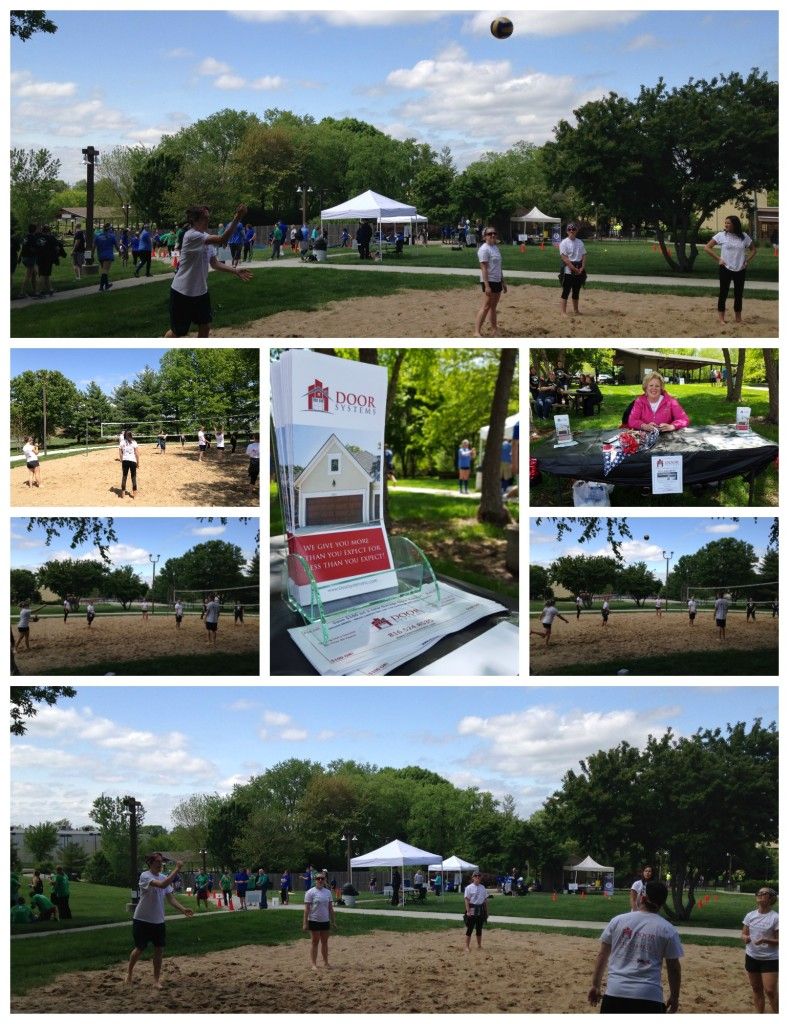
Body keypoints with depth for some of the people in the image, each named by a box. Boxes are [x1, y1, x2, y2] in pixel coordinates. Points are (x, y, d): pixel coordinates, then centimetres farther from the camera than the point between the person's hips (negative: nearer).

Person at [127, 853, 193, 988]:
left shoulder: (164, 877, 3)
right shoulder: (145, 876, -19)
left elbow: (170, 898, 2)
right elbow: (162, 885, -36)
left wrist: (182, 909, -13)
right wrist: (177, 869, -36)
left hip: (158, 921, 6)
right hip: (142, 920, -6)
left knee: (159, 949, 3)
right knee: (140, 948, 3)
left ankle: (156, 980, 12)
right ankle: (129, 974, 25)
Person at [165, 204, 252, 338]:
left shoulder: (205, 237, 4)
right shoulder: (192, 236, -24)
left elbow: (214, 263, 7)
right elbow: (222, 239, -34)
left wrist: (235, 271, -7)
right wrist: (237, 217, -39)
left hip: (200, 291, 8)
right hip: (183, 292, -8)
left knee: (205, 326, 8)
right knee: (178, 331, 3)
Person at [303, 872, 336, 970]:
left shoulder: (327, 892, 7)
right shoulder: (310, 892, -9)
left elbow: (330, 908, 12)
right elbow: (306, 908, -11)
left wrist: (333, 921, 11)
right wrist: (305, 923, -14)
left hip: (325, 921, 5)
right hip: (314, 921, -5)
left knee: (325, 942, 11)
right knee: (315, 942, 1)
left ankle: (326, 963, 20)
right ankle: (314, 964, 7)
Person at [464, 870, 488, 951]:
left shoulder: (483, 888, 10)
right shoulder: (469, 887, -6)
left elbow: (485, 900, 14)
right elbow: (466, 899, -10)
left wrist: (486, 911, 12)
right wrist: (468, 911, -17)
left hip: (481, 909, 5)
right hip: (472, 909, -5)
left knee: (479, 928, 12)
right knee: (470, 928, -4)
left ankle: (479, 945, 21)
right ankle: (467, 946, 0)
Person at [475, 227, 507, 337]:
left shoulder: (496, 248, 15)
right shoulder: (484, 249, -13)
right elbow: (484, 268, -18)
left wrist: (503, 282, 21)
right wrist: (487, 285, -23)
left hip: (497, 281, 9)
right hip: (489, 281, -9)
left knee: (493, 307, 13)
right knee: (486, 307, -11)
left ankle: (494, 330, 18)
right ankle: (477, 331, -10)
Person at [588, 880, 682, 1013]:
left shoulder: (618, 920, 6)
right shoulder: (668, 930, 1)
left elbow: (602, 956, 10)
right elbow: (673, 967, 5)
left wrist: (595, 985, 19)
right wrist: (674, 997, 17)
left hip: (615, 992, 2)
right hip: (649, 997, -2)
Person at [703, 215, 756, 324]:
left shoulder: (744, 237, 0)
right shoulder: (721, 235, -6)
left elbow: (753, 250, 13)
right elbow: (707, 248, -4)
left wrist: (747, 261, -1)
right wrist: (718, 259, -8)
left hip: (740, 270, 2)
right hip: (725, 269, -2)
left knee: (739, 294, 9)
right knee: (723, 293, 0)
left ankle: (738, 318, 20)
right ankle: (721, 317, 6)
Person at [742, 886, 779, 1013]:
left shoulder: (775, 918, -12)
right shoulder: (750, 915, 2)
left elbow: (778, 941, -11)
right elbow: (744, 934, 9)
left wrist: (765, 940, -28)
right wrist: (745, 938, -15)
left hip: (770, 959, -5)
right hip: (752, 957, 5)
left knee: (770, 990, -12)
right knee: (757, 989, 12)